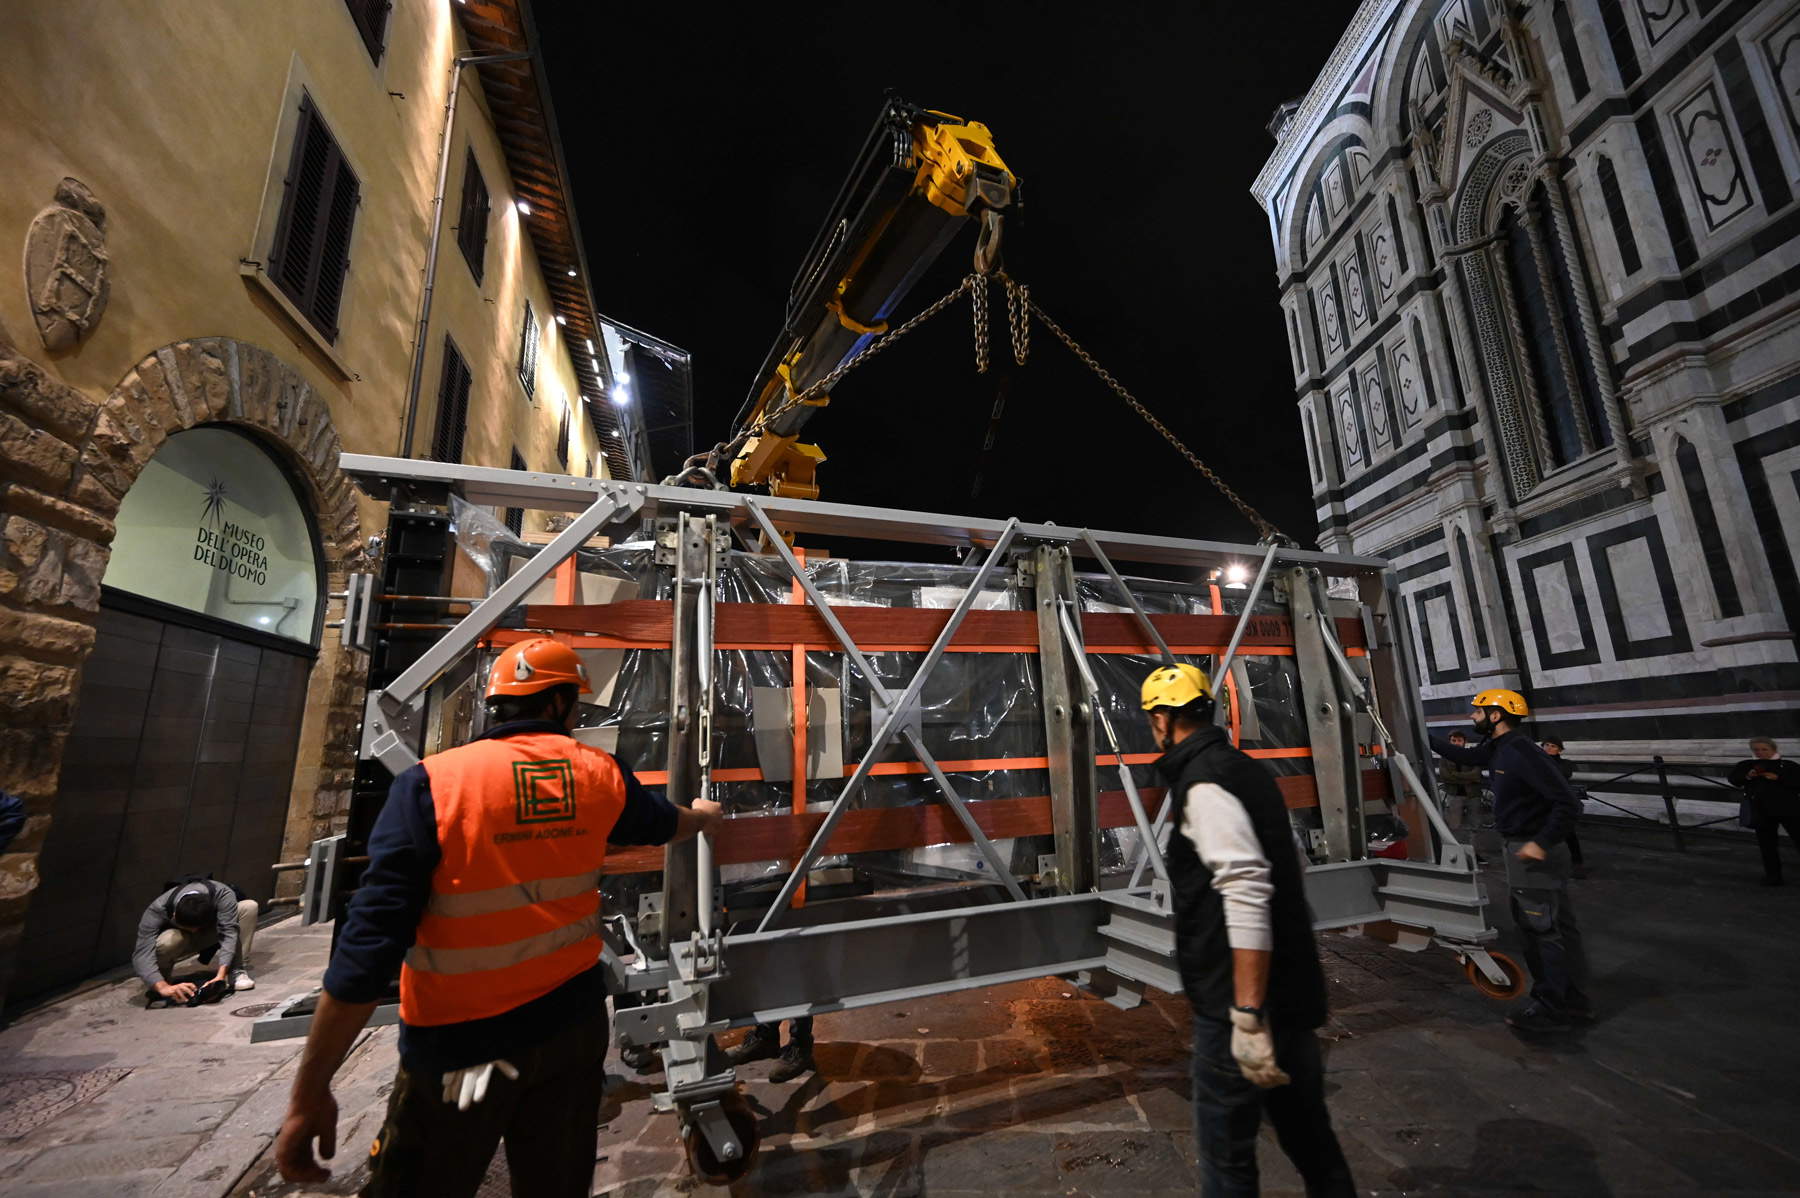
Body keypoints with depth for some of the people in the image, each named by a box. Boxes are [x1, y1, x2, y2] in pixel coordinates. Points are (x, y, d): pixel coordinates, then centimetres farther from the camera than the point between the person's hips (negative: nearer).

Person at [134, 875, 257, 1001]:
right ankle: (163, 980, -6)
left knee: (249, 907, -28)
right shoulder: (157, 909, -35)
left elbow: (228, 932, -39)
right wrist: (163, 987, -54)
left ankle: (237, 970, -21)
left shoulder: (223, 895, -36)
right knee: (165, 941, -37)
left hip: (211, 933, 1)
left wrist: (221, 975, -50)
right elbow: (141, 955, -40)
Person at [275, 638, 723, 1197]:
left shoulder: (432, 784, -15)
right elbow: (663, 823, 16)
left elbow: (373, 940, -17)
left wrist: (309, 1092, -6)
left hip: (460, 1045, -3)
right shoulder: (600, 775, -4)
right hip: (574, 1021, 3)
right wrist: (703, 815, 38)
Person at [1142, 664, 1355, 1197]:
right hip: (1290, 992, 9)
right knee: (1307, 1131, 22)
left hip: (1240, 1000, -9)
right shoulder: (1241, 767, 8)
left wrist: (1247, 1016, -24)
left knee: (1226, 1149, 7)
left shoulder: (1205, 784, -20)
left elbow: (1247, 895, -27)